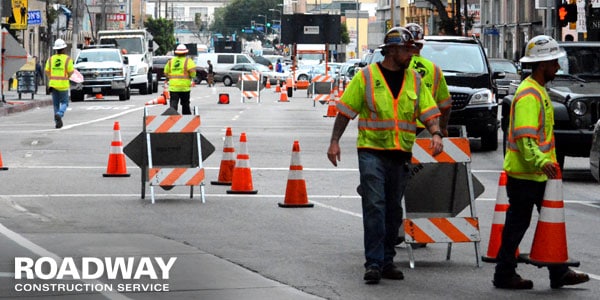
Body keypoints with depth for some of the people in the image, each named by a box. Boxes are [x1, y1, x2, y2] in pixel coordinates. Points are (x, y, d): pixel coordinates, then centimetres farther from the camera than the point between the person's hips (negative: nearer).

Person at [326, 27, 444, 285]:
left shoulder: (414, 79, 10)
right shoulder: (367, 76, -2)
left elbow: (429, 111, 9)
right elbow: (345, 110, 1)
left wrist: (435, 133, -11)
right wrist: (335, 141, -6)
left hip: (401, 155, 4)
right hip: (372, 151, -4)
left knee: (394, 210, 9)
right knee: (374, 207, -12)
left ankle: (387, 261, 18)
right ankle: (373, 263, -11)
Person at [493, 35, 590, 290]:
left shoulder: (539, 91, 16)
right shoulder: (528, 95, -18)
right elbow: (524, 136, -28)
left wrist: (548, 161, 27)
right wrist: (540, 161, -39)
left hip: (539, 173, 10)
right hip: (525, 173, -10)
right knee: (518, 224, -3)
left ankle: (559, 273, 16)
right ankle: (504, 275, 4)